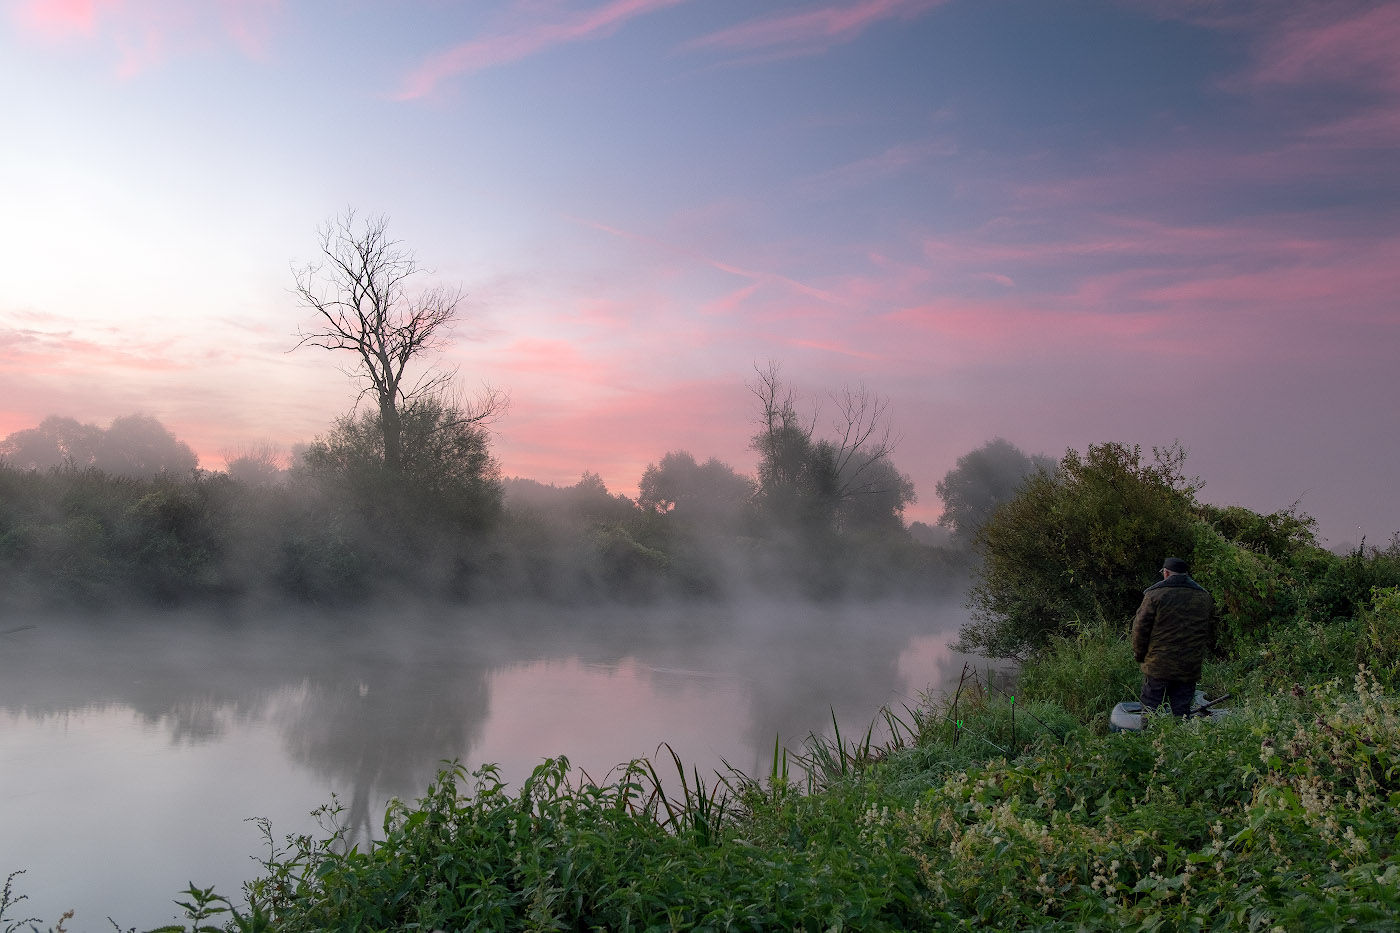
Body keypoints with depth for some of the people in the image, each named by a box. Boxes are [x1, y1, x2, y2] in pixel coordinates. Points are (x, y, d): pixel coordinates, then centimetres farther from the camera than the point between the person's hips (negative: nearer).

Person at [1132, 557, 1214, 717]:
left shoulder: (1155, 594, -7)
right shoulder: (1204, 597, 9)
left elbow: (1140, 628, -7)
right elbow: (1208, 633, 15)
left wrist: (1139, 655, 6)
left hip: (1158, 666, -4)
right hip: (1190, 668, 4)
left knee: (1150, 710, 2)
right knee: (1182, 711, 9)